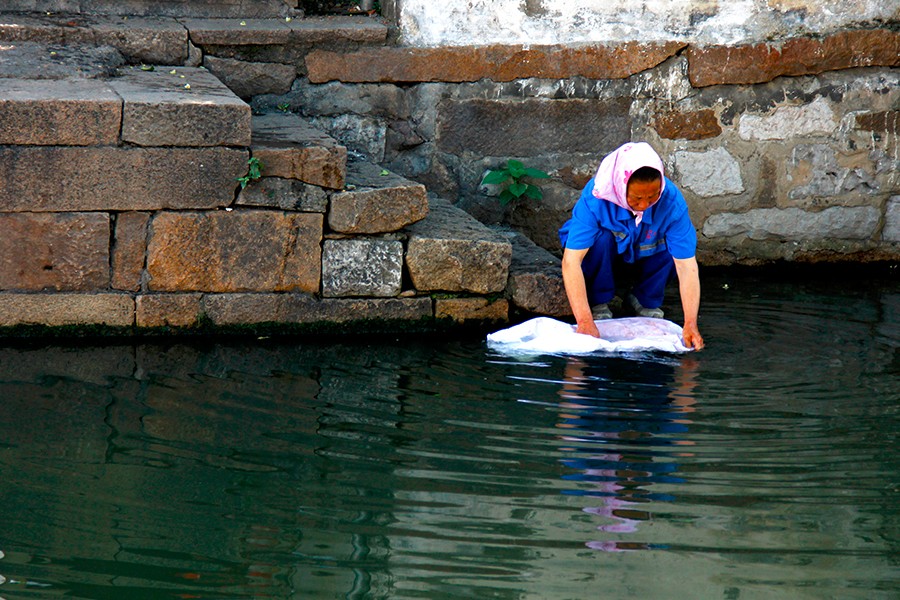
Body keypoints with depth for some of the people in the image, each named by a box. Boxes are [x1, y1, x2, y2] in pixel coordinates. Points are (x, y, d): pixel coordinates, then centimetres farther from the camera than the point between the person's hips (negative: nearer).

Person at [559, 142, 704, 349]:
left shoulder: (671, 200, -30)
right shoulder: (595, 198, -35)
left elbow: (687, 266, -32)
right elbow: (571, 261, -40)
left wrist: (690, 324, -42)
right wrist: (584, 322, -49)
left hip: (646, 255, 2)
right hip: (604, 254, -2)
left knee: (674, 248, -28)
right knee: (601, 239, -34)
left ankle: (646, 300, -1)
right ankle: (599, 303, -9)